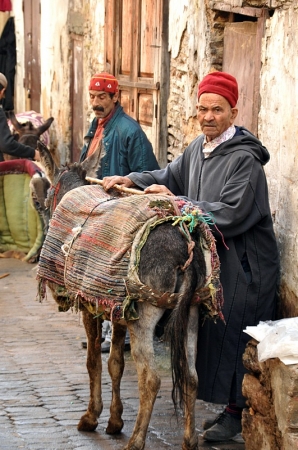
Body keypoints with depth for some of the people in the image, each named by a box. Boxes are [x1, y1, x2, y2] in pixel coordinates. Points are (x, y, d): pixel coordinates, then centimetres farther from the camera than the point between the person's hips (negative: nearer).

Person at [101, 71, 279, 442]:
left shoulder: (244, 158, -18)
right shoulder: (199, 147, 8)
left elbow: (230, 213, -25)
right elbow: (171, 175, 20)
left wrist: (177, 201, -24)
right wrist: (131, 181, 5)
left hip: (242, 263, -8)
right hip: (212, 257, 8)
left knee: (232, 334, -4)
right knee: (214, 331, 13)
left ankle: (239, 413, 8)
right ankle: (230, 407, 24)